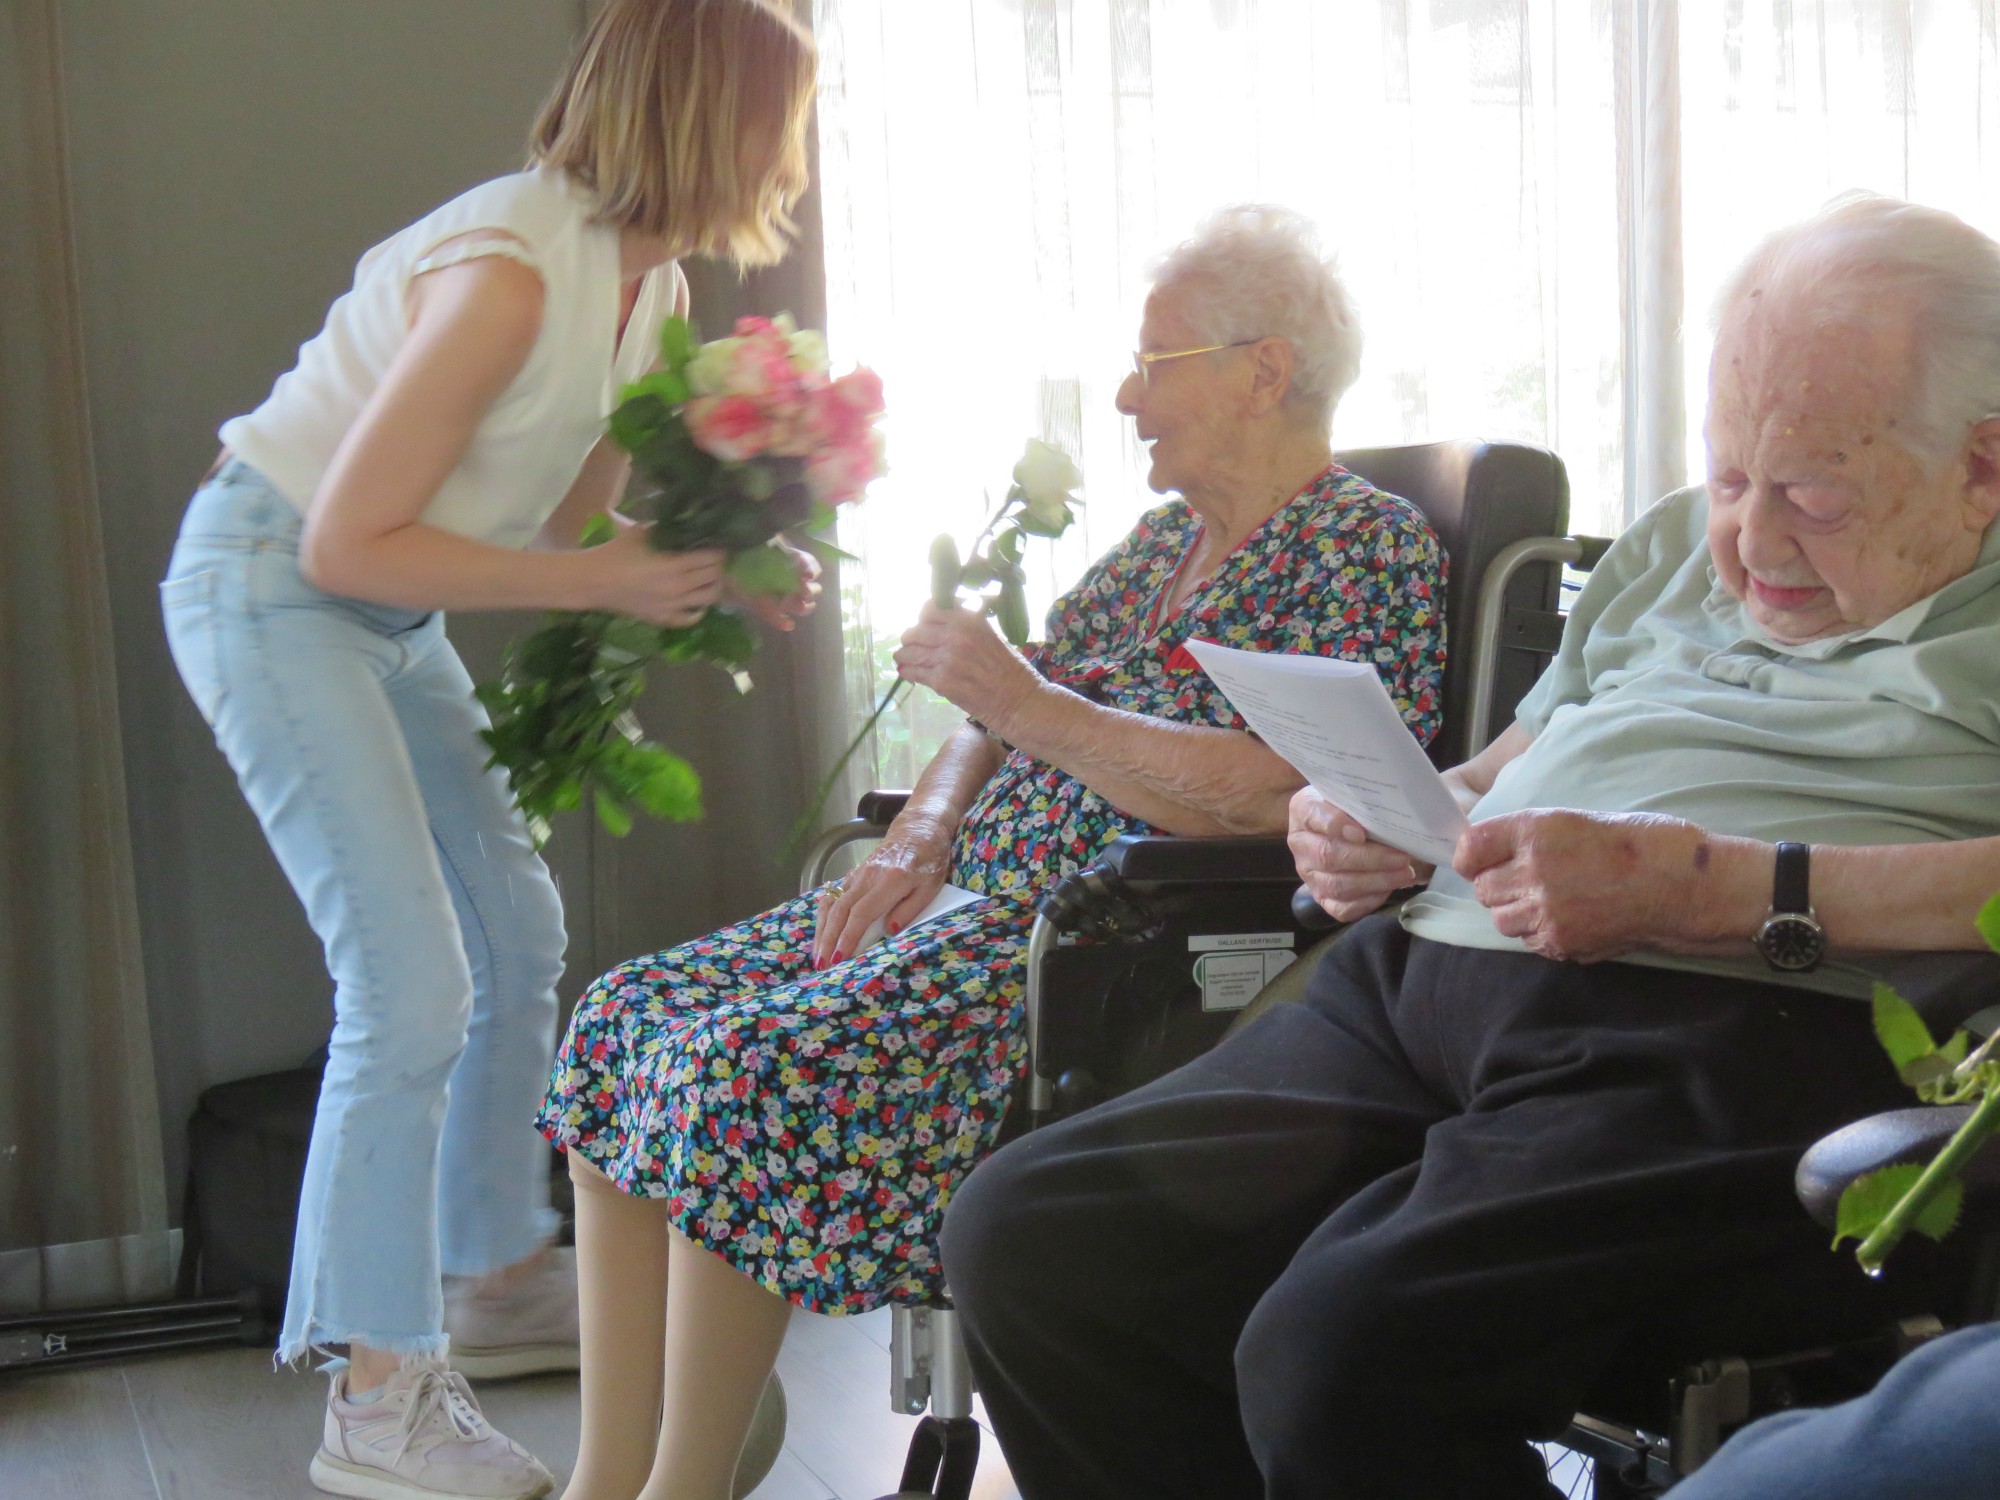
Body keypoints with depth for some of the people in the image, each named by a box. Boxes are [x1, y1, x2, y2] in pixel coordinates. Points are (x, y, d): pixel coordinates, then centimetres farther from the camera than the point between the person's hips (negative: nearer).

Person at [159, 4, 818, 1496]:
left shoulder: (649, 284, 1)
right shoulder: (509, 270, -27)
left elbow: (566, 517, 7)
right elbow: (348, 542, -26)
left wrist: (715, 570, -10)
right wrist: (604, 580, -25)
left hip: (386, 611, 10)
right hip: (268, 587, -9)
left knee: (520, 930, 13)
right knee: (412, 984, -14)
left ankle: (498, 1277, 29)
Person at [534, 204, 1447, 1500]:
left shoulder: (1371, 550, -5)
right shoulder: (1164, 538, 21)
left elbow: (1271, 797, -20)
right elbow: (1006, 720, 20)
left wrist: (1030, 703, -16)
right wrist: (919, 836, 0)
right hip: (978, 896, 9)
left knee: (743, 1066, -26)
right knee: (624, 1018, -4)